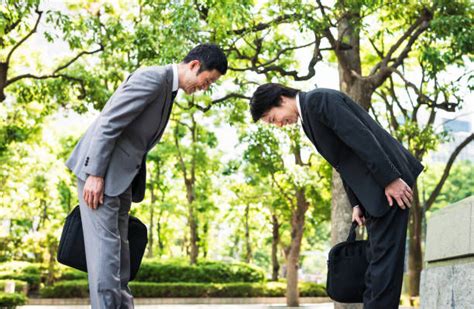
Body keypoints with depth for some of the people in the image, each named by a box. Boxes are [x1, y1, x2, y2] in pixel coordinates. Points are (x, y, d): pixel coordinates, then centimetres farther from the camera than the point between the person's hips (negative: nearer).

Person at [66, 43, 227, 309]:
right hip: (100, 171, -10)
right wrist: (95, 174, -23)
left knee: (118, 246, 9)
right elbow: (108, 123, -21)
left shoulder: (167, 88, 15)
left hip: (121, 175, 10)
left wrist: (134, 186, 17)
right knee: (105, 244, -11)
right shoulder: (153, 77, -16)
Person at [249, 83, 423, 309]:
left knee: (384, 256, -10)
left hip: (391, 181, -10)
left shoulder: (319, 100, -12)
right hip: (373, 189, 10)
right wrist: (356, 204, 10)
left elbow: (363, 138, -20)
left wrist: (390, 180, -23)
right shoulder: (308, 115, 18)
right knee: (378, 258, 9)